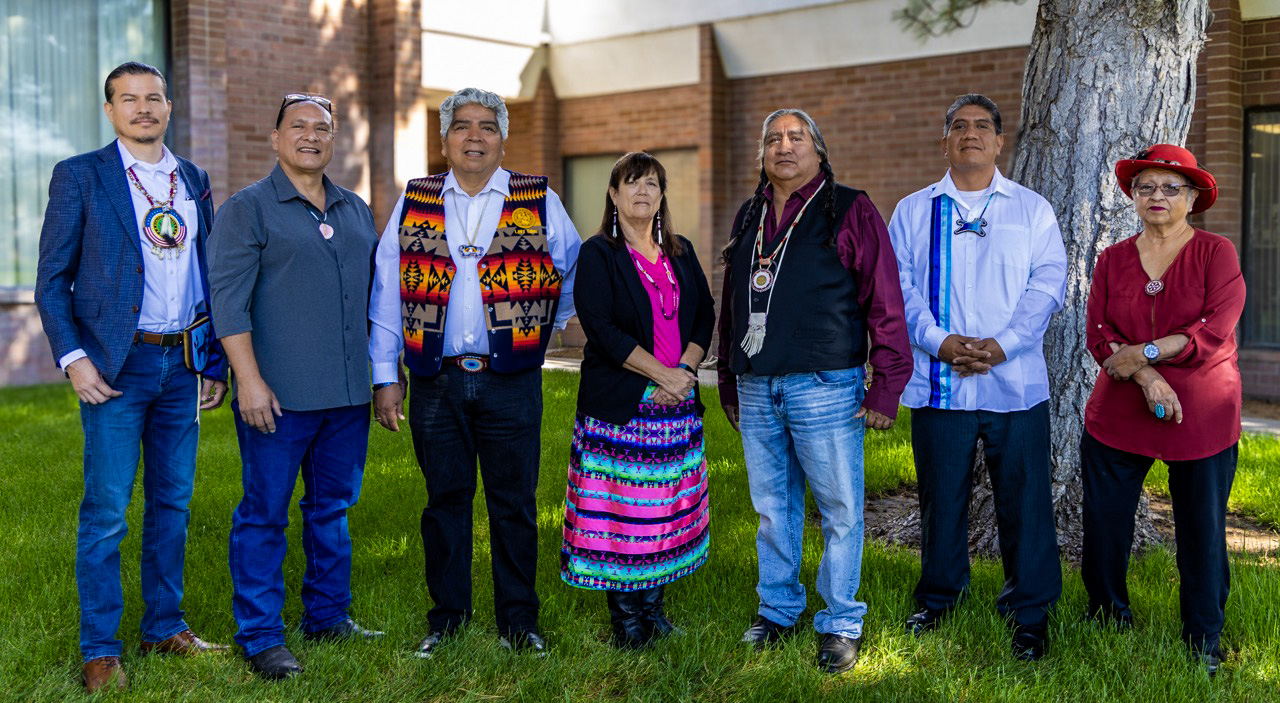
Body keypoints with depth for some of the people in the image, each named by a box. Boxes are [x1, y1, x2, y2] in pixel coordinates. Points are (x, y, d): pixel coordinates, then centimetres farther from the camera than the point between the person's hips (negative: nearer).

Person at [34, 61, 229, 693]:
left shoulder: (193, 180, 13)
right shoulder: (80, 176, 0)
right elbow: (52, 279, -2)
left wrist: (216, 360, 11)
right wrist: (72, 358, -12)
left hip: (183, 363, 5)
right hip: (117, 366, -4)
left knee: (173, 502, 11)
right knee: (106, 511, -2)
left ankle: (165, 627, 24)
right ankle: (99, 650, 9)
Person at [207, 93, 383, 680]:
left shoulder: (357, 211, 15)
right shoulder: (248, 208, -2)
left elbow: (375, 294, 21)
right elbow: (228, 300, -8)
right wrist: (249, 379, -16)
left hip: (348, 392, 6)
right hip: (279, 395, -5)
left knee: (333, 506, 14)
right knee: (265, 514, 0)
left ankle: (328, 615, 27)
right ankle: (260, 637, 9)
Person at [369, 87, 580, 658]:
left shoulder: (539, 201, 4)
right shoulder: (413, 203, 8)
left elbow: (576, 273, 16)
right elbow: (386, 294, 7)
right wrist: (385, 376, 2)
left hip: (511, 381, -1)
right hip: (435, 381, 1)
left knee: (514, 503, 4)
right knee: (445, 499, 9)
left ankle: (518, 620, 17)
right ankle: (446, 616, 22)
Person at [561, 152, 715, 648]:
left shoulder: (681, 253, 14)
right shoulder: (598, 254, -2)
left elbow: (705, 316, 11)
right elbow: (601, 328, -12)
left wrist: (685, 371, -6)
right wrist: (660, 373, -15)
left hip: (677, 401, 5)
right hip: (619, 402, -5)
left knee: (667, 504, 6)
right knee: (620, 506, -3)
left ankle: (653, 602, 18)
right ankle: (625, 614, 7)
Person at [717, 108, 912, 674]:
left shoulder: (850, 212, -2)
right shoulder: (749, 216, 15)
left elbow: (884, 302, -6)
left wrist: (885, 386, -10)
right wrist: (729, 384, 18)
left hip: (824, 388, -5)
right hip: (756, 389, 5)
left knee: (840, 510, 2)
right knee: (772, 509, 13)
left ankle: (840, 623, 16)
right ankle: (778, 611, 28)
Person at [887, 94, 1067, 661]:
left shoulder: (1031, 210, 9)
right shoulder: (912, 212, 10)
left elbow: (1047, 286, 0)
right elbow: (901, 287, 2)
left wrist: (1001, 345, -14)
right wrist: (941, 342, -13)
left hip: (1015, 383, 0)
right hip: (937, 383, 1)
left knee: (1023, 498, 2)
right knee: (940, 495, 10)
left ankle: (1030, 612, 18)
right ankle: (938, 597, 28)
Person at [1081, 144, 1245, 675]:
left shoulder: (1216, 253, -1)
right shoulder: (1113, 259, 8)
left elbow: (1214, 332, -12)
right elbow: (1098, 333, -2)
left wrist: (1142, 353, -17)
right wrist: (1147, 378, -17)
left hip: (1203, 420, -2)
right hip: (1118, 414, 2)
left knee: (1202, 530, 5)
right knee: (1104, 525, 4)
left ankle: (1204, 641, 22)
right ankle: (1108, 621, 27)